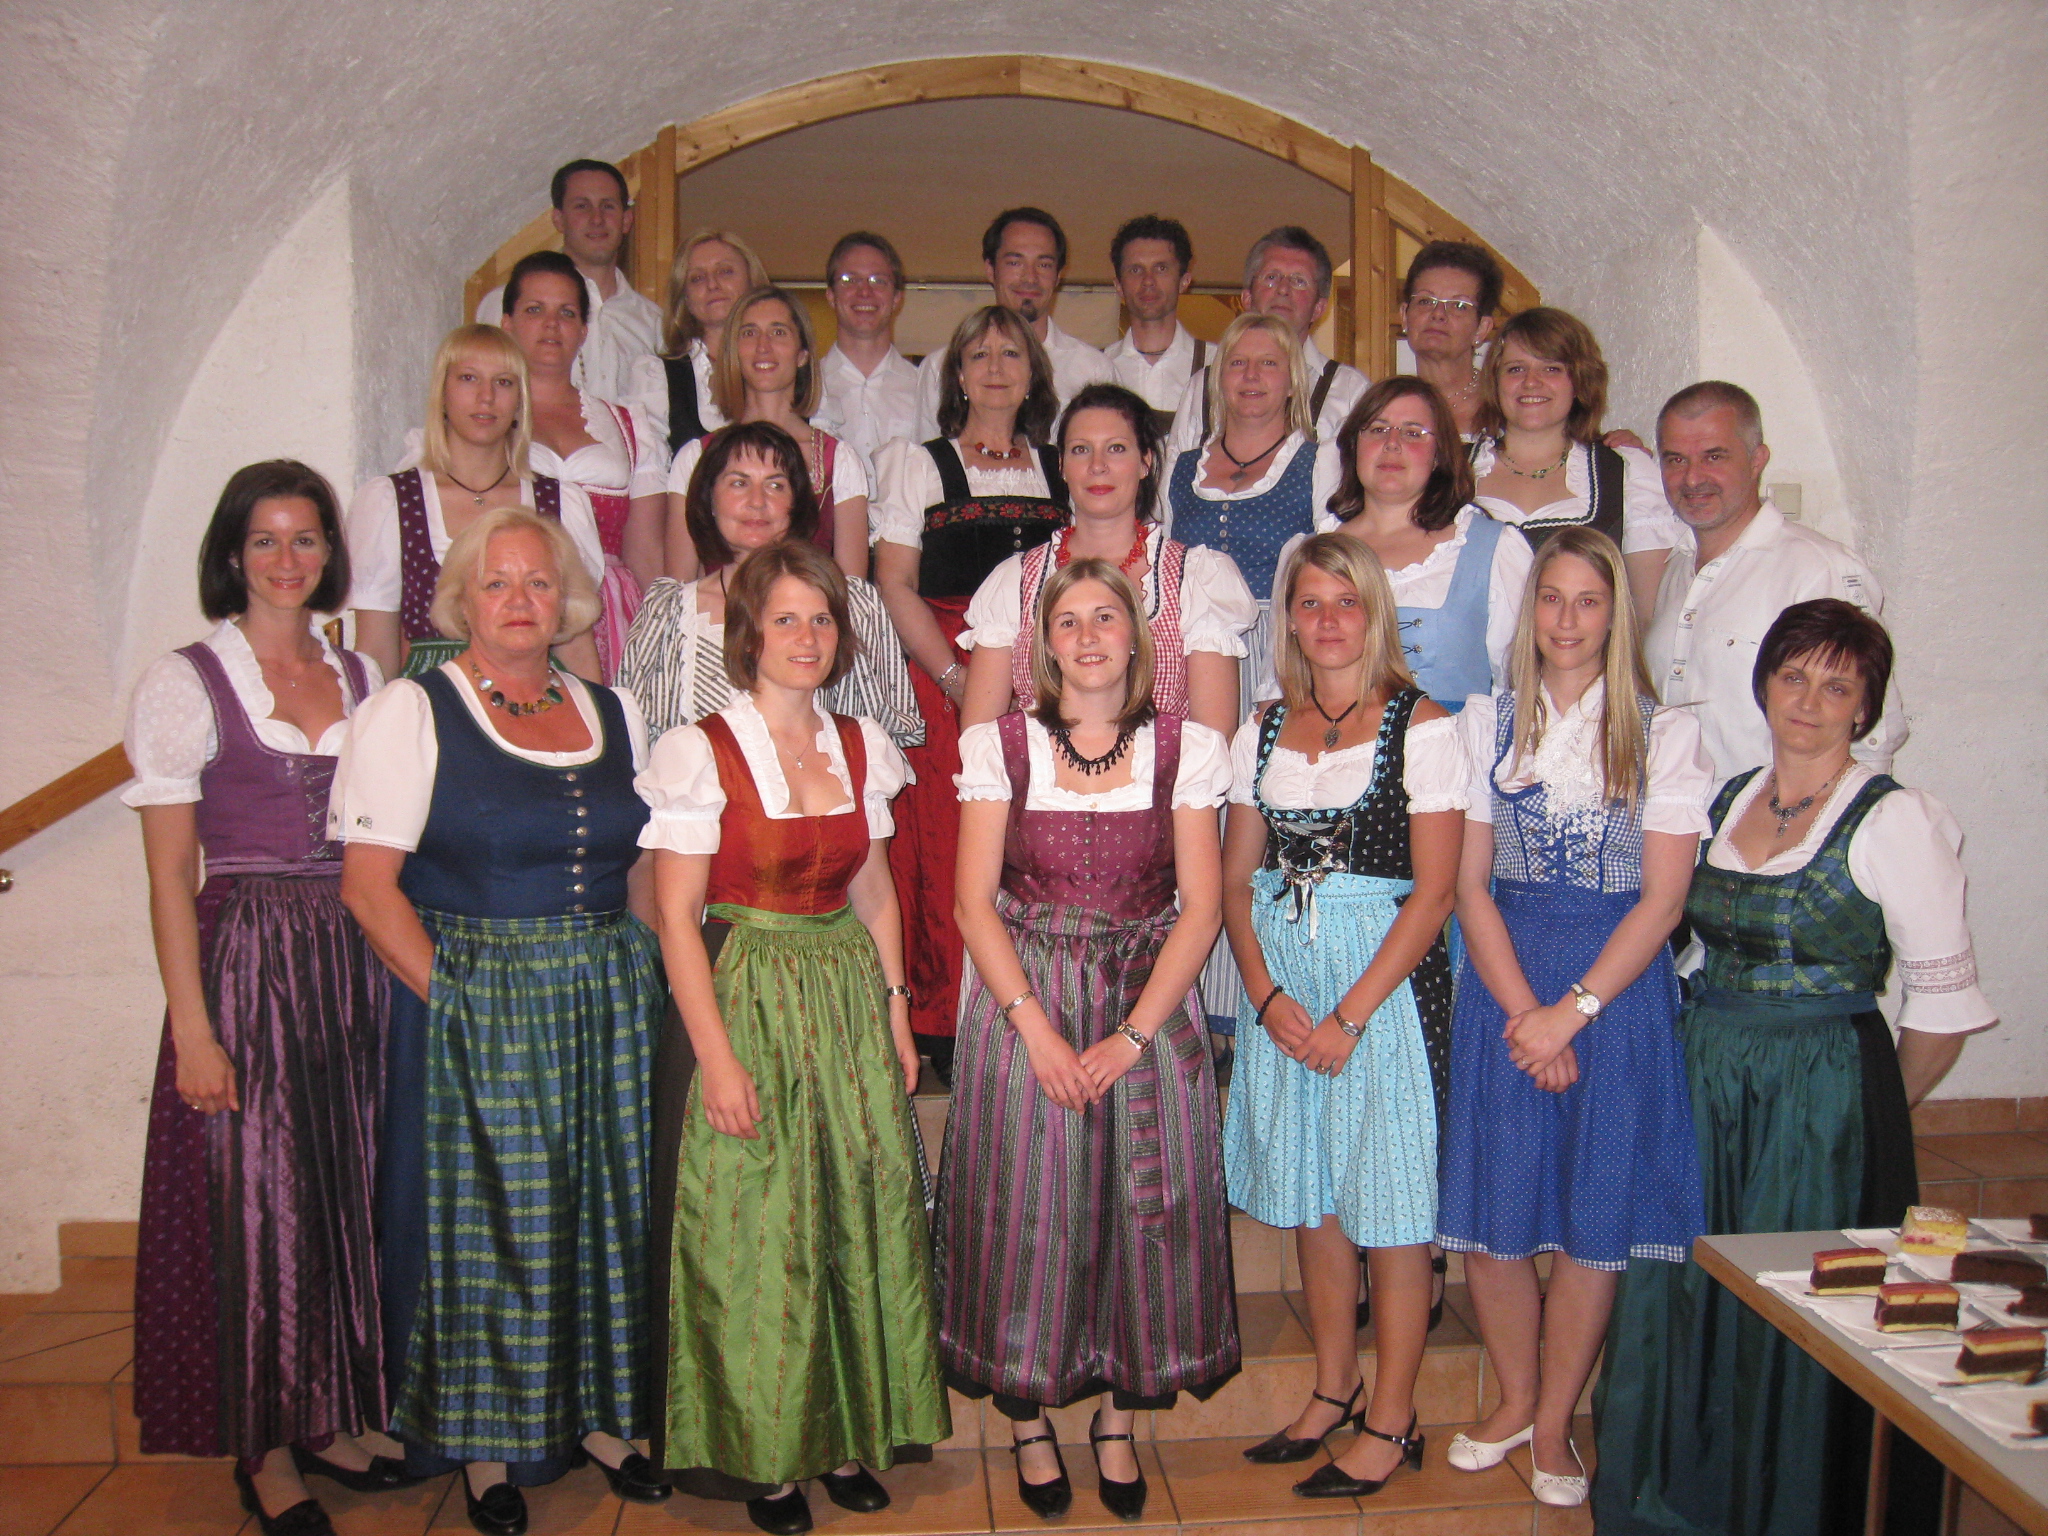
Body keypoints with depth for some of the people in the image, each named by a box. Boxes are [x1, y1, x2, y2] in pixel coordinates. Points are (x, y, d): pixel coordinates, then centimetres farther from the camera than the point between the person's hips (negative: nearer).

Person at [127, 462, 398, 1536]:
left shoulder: (364, 679, 10)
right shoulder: (185, 683, -3)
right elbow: (170, 877, -6)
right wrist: (192, 1027, -11)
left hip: (357, 961, 4)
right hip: (246, 962, -4)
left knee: (346, 1194, 10)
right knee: (259, 1203, 2)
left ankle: (327, 1417, 27)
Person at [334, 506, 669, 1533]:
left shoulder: (613, 712, 10)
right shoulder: (410, 711, -4)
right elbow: (369, 882, -9)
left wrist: (641, 979, 3)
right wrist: (451, 996, -14)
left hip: (608, 1011, 5)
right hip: (471, 1009, -4)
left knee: (601, 1210, 11)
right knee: (482, 1220, 3)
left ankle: (595, 1414, 28)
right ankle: (484, 1447, 20)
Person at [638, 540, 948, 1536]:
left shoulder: (861, 746, 7)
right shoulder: (702, 752, -8)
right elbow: (677, 917, -10)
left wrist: (897, 1016, 8)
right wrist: (717, 1057, -15)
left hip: (851, 997, 5)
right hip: (751, 1001, -5)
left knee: (863, 1217, 9)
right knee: (758, 1234, 2)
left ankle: (848, 1431, 26)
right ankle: (768, 1455, 20)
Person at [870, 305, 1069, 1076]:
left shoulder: (1057, 469, 18)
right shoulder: (916, 463, 10)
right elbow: (895, 586, 1)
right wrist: (957, 677, -10)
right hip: (941, 675, -2)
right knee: (946, 846, -7)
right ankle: (946, 1025, 1)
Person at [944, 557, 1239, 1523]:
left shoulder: (1187, 749, 0)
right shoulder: (1000, 746, -1)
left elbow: (1200, 906, -4)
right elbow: (974, 901, -5)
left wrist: (1135, 1034, -13)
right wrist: (1038, 1030, -14)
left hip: (1149, 1007, 1)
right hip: (1025, 1003, -1)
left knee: (1144, 1207, 5)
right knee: (1027, 1209, 4)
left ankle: (1118, 1417, 25)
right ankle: (1029, 1419, 24)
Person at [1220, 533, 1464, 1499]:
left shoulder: (1420, 727, -6)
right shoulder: (1264, 730, 8)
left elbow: (1433, 893, -11)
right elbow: (1235, 879, 8)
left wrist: (1349, 1016, -15)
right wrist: (1266, 994, -7)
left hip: (1386, 980, -4)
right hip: (1280, 986, 5)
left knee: (1389, 1202, 3)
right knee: (1310, 1198, 14)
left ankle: (1392, 1423, 18)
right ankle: (1334, 1392, 31)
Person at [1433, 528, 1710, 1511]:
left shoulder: (1664, 732, 0)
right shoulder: (1486, 722, 5)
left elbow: (1663, 895, -5)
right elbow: (1469, 882, 1)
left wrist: (1571, 1010, -12)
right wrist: (1521, 1009, -9)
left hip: (1619, 982, -1)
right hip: (1502, 978, 2)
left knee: (1594, 1217, 5)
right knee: (1492, 1209, 4)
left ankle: (1554, 1422, 23)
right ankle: (1514, 1399, 28)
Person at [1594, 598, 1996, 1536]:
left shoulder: (1895, 820, -10)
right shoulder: (1724, 800, 8)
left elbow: (1943, 998, -8)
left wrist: (1876, 1109, 2)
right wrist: (1714, 1054, 10)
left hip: (1824, 1094, -5)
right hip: (1702, 1080, 6)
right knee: (1681, 1296, 10)